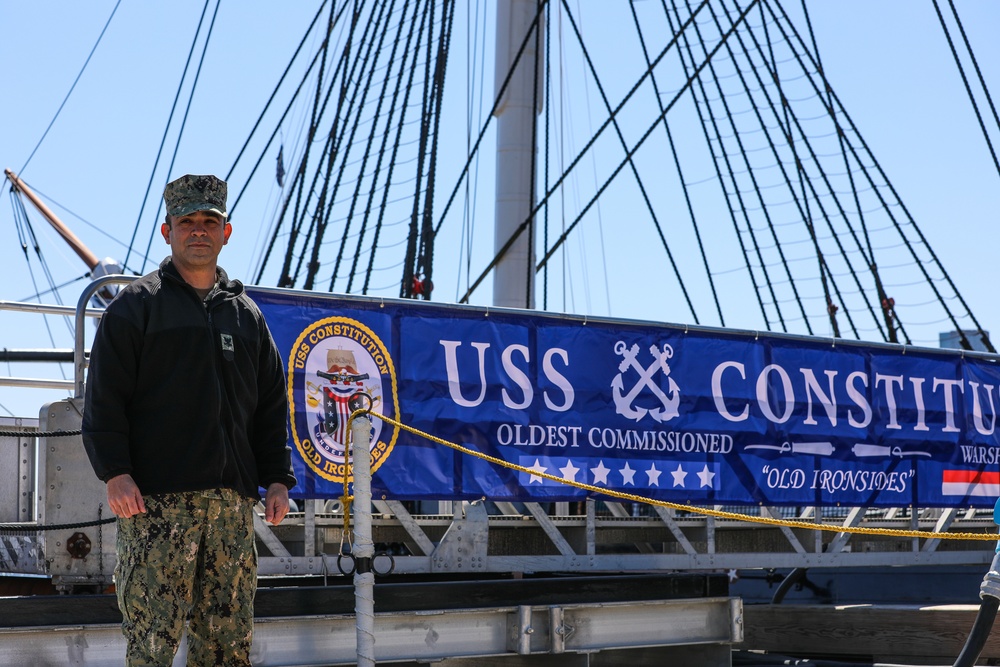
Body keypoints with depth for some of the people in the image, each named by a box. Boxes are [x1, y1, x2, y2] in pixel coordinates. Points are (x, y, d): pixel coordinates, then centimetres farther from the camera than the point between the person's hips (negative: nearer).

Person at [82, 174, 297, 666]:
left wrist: (277, 479, 11)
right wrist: (115, 473, -12)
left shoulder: (246, 314, 20)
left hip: (232, 501, 4)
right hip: (155, 500, -4)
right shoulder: (135, 305, 6)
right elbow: (103, 398, -1)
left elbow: (271, 406, 21)